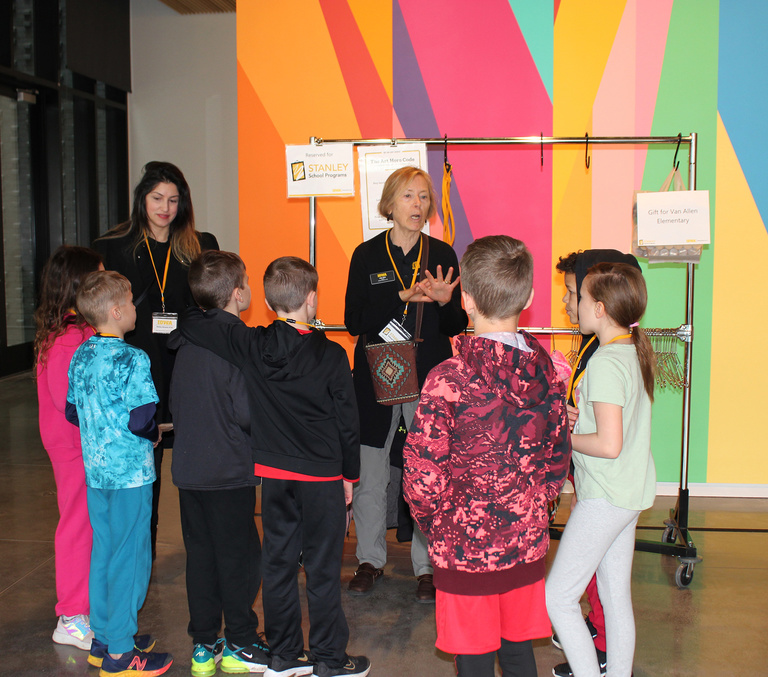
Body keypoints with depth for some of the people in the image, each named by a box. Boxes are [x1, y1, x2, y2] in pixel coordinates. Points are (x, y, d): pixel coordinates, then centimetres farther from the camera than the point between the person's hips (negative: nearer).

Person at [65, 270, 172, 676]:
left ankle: (103, 638, 30)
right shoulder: (132, 360, -18)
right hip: (130, 473, -8)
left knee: (103, 553, 18)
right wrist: (155, 434, -2)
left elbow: (72, 412, 12)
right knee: (130, 558, 2)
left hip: (94, 471, 8)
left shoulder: (80, 356, 5)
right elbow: (140, 420, -22)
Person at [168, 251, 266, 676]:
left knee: (200, 554, 14)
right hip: (228, 471, -7)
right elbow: (248, 413, -21)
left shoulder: (187, 342, 4)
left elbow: (174, 404, 12)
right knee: (239, 556, 6)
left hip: (188, 468, 7)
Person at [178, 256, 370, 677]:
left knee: (277, 563, 13)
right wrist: (349, 475, 5)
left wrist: (212, 308, 22)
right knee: (322, 570, 6)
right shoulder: (331, 356, -13)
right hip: (322, 476, -3)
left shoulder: (250, 345, -6)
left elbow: (191, 323, 1)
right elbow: (347, 422, -7)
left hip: (274, 475, 4)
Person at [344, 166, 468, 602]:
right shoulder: (367, 255, 3)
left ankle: (428, 566, 16)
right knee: (370, 475, 6)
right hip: (376, 379, 0)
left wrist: (445, 302, -15)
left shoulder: (442, 255, 5)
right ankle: (371, 560, 24)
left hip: (429, 378, 0)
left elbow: (457, 327, 7)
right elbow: (354, 322, -5)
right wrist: (402, 297, -15)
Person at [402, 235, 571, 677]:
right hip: (528, 541, 5)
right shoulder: (545, 370, -3)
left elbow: (423, 474, -17)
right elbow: (558, 461, 6)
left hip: (466, 546, -5)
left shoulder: (449, 378, -20)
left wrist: (432, 523, 1)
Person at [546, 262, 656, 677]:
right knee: (616, 596, 17)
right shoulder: (634, 351, 7)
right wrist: (576, 420, 7)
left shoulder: (605, 362, -21)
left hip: (605, 499, -9)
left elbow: (609, 445, -26)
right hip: (630, 492, 9)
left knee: (558, 598, -1)